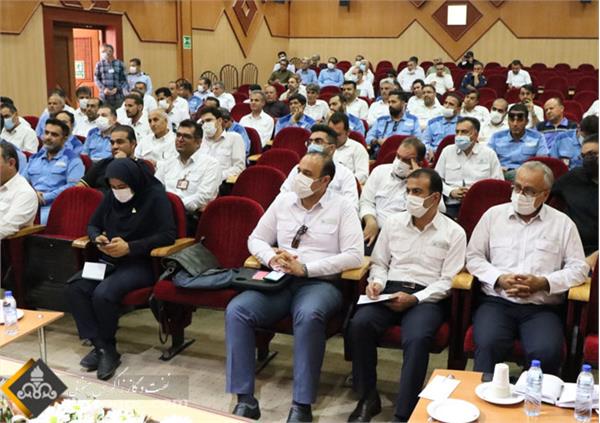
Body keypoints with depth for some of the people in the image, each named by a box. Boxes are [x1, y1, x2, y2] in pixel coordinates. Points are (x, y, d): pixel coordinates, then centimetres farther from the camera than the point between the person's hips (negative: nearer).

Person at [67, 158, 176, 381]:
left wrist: (130, 247, -21)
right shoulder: (111, 197, 11)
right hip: (110, 260, 7)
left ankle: (107, 348, -7)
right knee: (74, 287, -20)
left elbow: (168, 235, -15)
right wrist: (97, 238, -4)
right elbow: (93, 224, 22)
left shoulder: (155, 196, -7)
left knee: (103, 294, -31)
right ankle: (100, 345, -14)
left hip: (141, 264, -6)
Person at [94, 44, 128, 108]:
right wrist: (103, 88, -10)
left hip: (118, 96, 0)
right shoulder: (99, 64, 5)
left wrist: (117, 89, -13)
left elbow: (123, 80, 3)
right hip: (104, 96, 0)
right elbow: (96, 79, 5)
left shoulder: (120, 64, 3)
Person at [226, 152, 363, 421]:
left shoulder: (341, 208, 2)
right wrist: (272, 258, -5)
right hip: (279, 280, 4)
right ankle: (245, 400, -18)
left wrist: (305, 268, -15)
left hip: (320, 283, -4)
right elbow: (256, 239, 18)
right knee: (236, 310, -23)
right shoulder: (283, 201, 15)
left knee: (309, 316, -38)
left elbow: (354, 256, -8)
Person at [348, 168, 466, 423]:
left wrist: (414, 299, -16)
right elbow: (379, 263, 19)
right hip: (390, 289, 3)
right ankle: (368, 398, -11)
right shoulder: (393, 223, 14)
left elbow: (447, 281, -3)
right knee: (359, 324, -27)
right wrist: (376, 282, -5)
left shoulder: (454, 233, 3)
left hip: (427, 297, -3)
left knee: (417, 339, -35)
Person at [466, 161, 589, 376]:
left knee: (546, 352, -30)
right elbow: (473, 256, 12)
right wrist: (499, 279, -6)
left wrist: (543, 283, -8)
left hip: (542, 308, 0)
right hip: (497, 302, 0)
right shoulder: (494, 215, 15)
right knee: (488, 345, -32)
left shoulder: (563, 223, 13)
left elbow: (578, 268, 8)